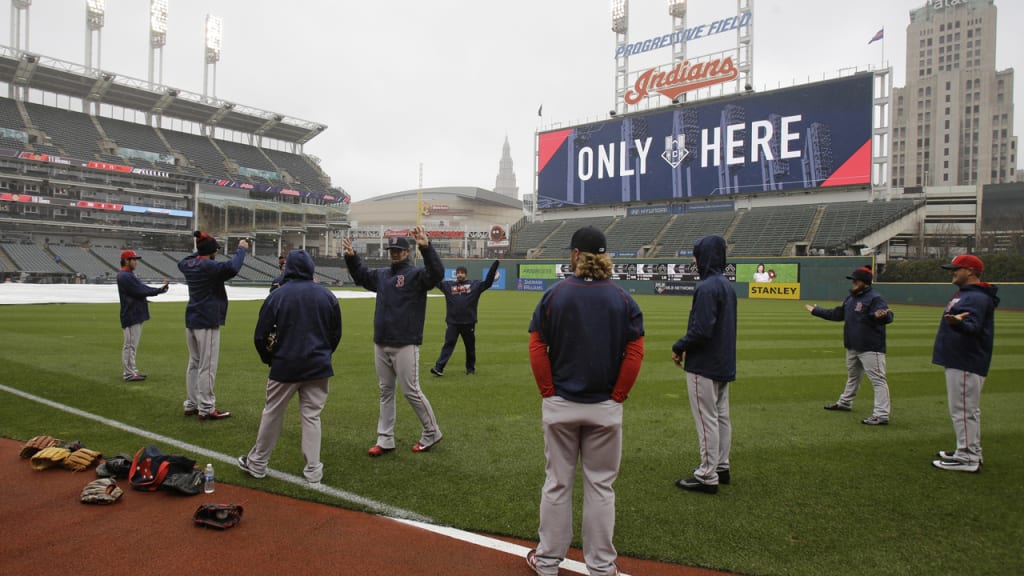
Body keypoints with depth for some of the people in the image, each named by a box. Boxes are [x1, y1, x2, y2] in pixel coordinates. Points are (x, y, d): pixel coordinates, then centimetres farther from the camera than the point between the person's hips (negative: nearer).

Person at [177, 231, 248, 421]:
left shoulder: (188, 265, 7)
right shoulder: (209, 267, -18)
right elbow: (232, 268, -35)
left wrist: (201, 250, 33)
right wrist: (241, 249, -20)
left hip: (191, 321, 9)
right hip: (207, 322, -9)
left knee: (194, 364, 16)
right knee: (207, 367, -4)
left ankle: (191, 404, 22)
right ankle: (206, 409, 0)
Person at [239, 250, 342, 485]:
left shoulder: (277, 295, -7)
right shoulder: (327, 296, 0)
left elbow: (261, 336, -4)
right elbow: (336, 333, 7)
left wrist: (269, 359, 13)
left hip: (284, 366, -2)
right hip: (318, 367, 2)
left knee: (272, 414, 13)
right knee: (312, 417, 8)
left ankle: (257, 463, 27)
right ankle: (313, 471, 10)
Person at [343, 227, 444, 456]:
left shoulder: (416, 274, -8)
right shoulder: (381, 274, 13)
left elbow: (437, 274, -28)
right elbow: (361, 276, 32)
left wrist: (426, 247, -39)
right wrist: (351, 257, 16)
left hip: (405, 345, -7)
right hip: (381, 344, 7)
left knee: (411, 391, -4)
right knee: (385, 392, 12)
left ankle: (432, 433, 14)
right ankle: (385, 440, 21)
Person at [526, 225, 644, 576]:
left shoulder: (554, 295, -6)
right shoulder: (622, 299, -4)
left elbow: (537, 347, -8)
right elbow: (635, 352, -7)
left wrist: (548, 393, -1)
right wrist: (617, 396, -1)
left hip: (559, 406, 0)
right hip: (605, 408, 0)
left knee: (557, 483, 12)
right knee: (600, 486, 11)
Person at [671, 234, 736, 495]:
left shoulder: (707, 287, -20)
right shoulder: (727, 285, 11)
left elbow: (701, 330, -26)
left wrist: (678, 347, -11)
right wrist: (685, 346, 13)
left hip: (704, 366, -10)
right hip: (724, 363, 10)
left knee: (707, 420, -3)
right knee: (722, 416, 17)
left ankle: (707, 476, 4)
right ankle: (721, 467, 28)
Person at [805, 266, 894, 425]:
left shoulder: (875, 298, -17)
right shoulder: (851, 298, 12)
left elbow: (887, 316, -30)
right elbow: (837, 314, 22)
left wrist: (880, 315, -54)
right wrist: (816, 310, 26)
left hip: (871, 348, -10)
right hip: (852, 347, 10)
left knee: (878, 380, -9)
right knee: (852, 376, 25)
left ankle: (881, 415, -10)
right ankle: (844, 403, 42)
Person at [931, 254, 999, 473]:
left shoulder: (976, 297, -17)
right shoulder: (965, 294, 16)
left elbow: (973, 327, -32)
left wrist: (958, 322, -51)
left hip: (966, 364, -11)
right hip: (961, 361, 11)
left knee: (963, 409, -8)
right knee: (968, 409, 18)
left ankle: (968, 459, -3)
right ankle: (971, 452, 29)